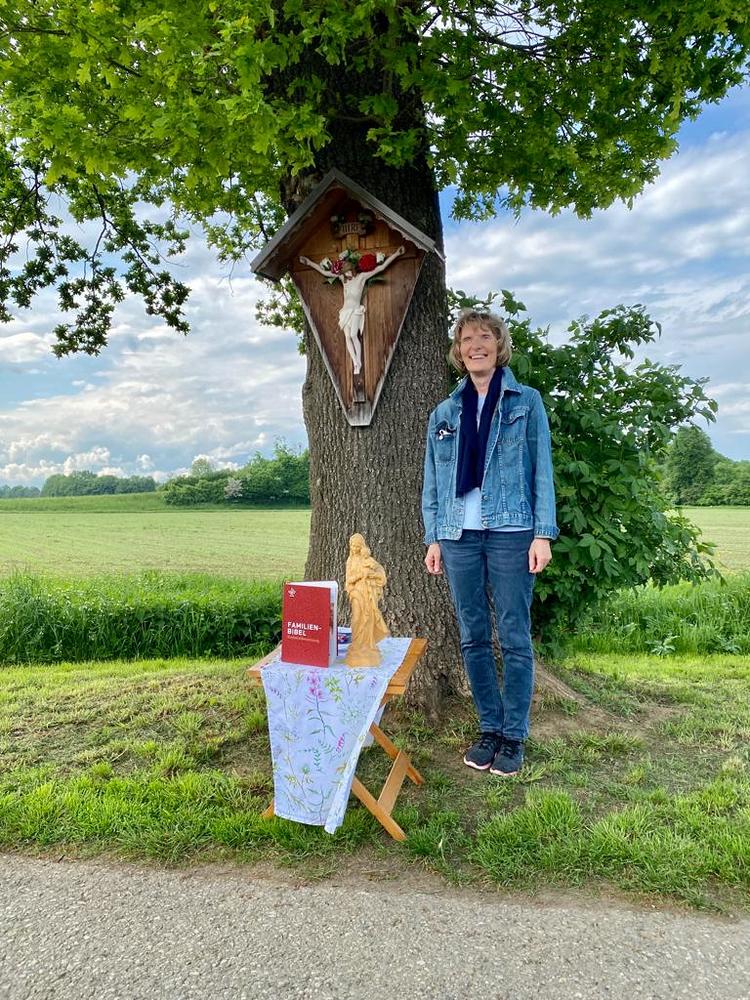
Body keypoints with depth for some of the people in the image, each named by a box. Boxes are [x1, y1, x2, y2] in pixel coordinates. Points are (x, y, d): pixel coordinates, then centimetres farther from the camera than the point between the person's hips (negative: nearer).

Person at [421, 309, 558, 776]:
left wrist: (543, 533, -8)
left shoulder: (526, 402, 5)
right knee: (473, 638, 8)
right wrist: (432, 538, 8)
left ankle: (514, 735, 14)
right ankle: (490, 727, 22)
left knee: (514, 637, 1)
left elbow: (542, 470, 0)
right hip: (459, 535, 3)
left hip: (510, 532, -3)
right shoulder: (444, 413, 13)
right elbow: (432, 481, 14)